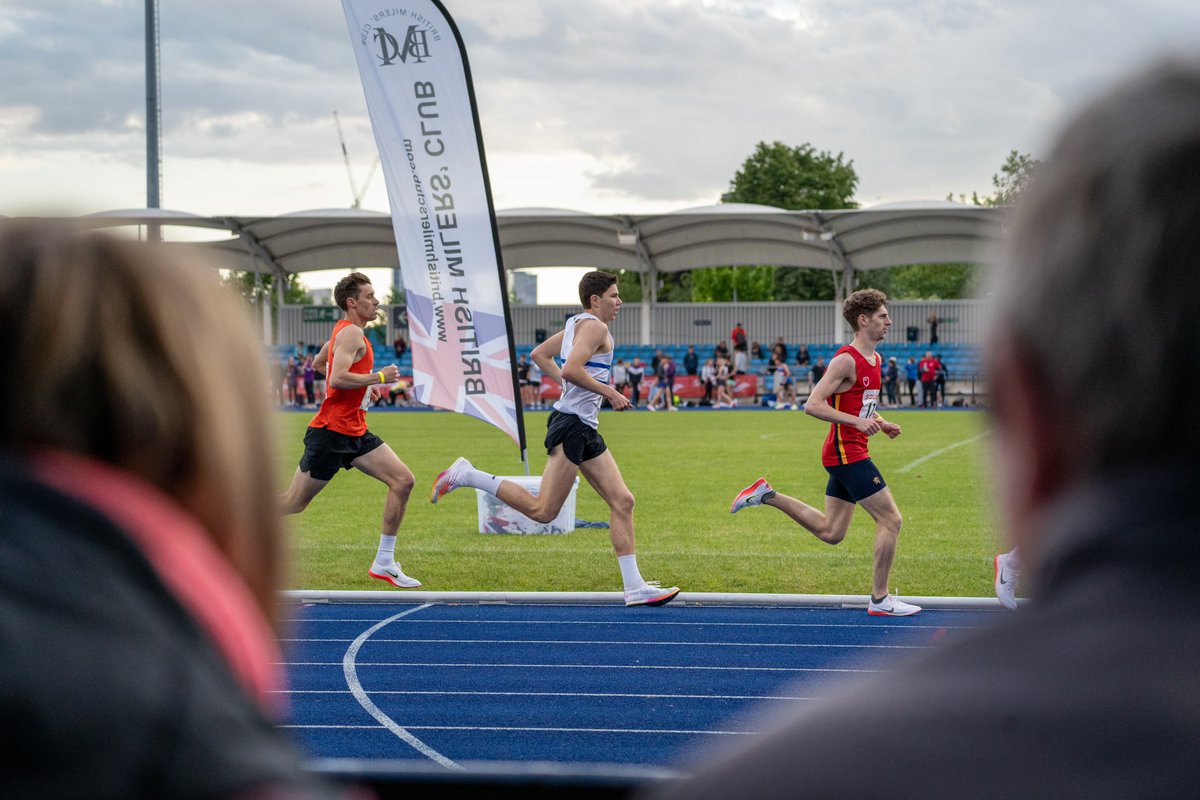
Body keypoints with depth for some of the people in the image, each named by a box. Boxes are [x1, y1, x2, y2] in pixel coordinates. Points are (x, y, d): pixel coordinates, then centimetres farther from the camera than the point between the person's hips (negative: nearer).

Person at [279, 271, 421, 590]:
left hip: (354, 432, 10)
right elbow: (338, 378, -28)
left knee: (403, 481, -3)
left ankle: (384, 563, -1)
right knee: (294, 503, -3)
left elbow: (320, 360, 33)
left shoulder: (344, 330, 16)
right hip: (330, 432, -10)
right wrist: (378, 377, -17)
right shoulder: (352, 334, -14)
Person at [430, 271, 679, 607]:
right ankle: (466, 475, -2)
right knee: (542, 511, -10)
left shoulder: (577, 324, 18)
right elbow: (571, 369, -25)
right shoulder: (594, 326, -11)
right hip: (572, 425, -11)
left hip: (585, 429, 11)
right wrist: (610, 393, -17)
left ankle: (635, 587, 3)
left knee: (622, 501, 5)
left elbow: (539, 354, 26)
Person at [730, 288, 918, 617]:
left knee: (830, 532, 13)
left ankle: (767, 495, 19)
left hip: (847, 454, 10)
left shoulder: (875, 360, 14)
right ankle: (880, 600, -1)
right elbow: (813, 405, -20)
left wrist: (881, 423, 10)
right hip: (846, 452, -10)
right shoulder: (846, 360, -16)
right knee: (890, 519, -7)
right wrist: (857, 421, -27)